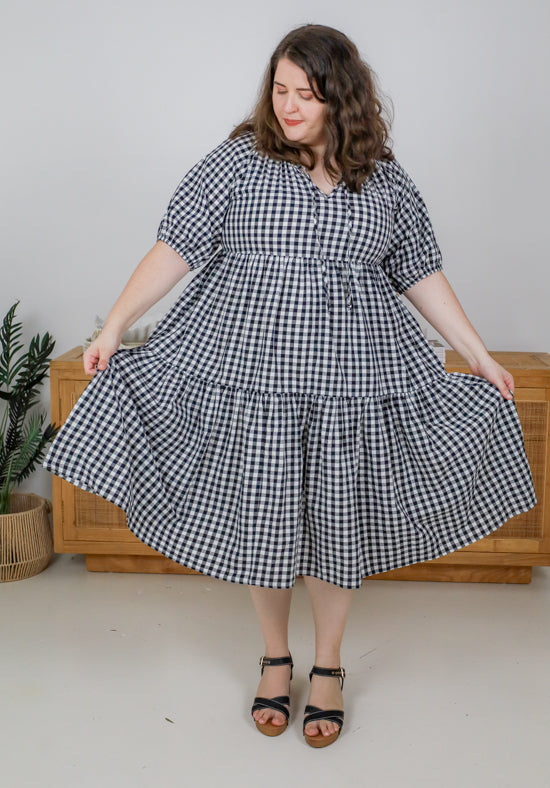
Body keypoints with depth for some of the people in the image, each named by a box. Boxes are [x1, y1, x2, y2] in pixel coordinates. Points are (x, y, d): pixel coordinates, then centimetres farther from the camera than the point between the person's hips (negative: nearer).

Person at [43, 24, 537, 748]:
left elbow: (422, 276, 11)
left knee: (337, 518, 7)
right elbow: (173, 250, -2)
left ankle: (328, 667, 27)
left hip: (348, 376, 1)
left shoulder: (386, 178, 6)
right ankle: (275, 657, 29)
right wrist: (113, 328, -9)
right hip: (247, 368, -1)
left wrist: (482, 359, 10)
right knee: (259, 512, 7)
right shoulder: (238, 160, 0)